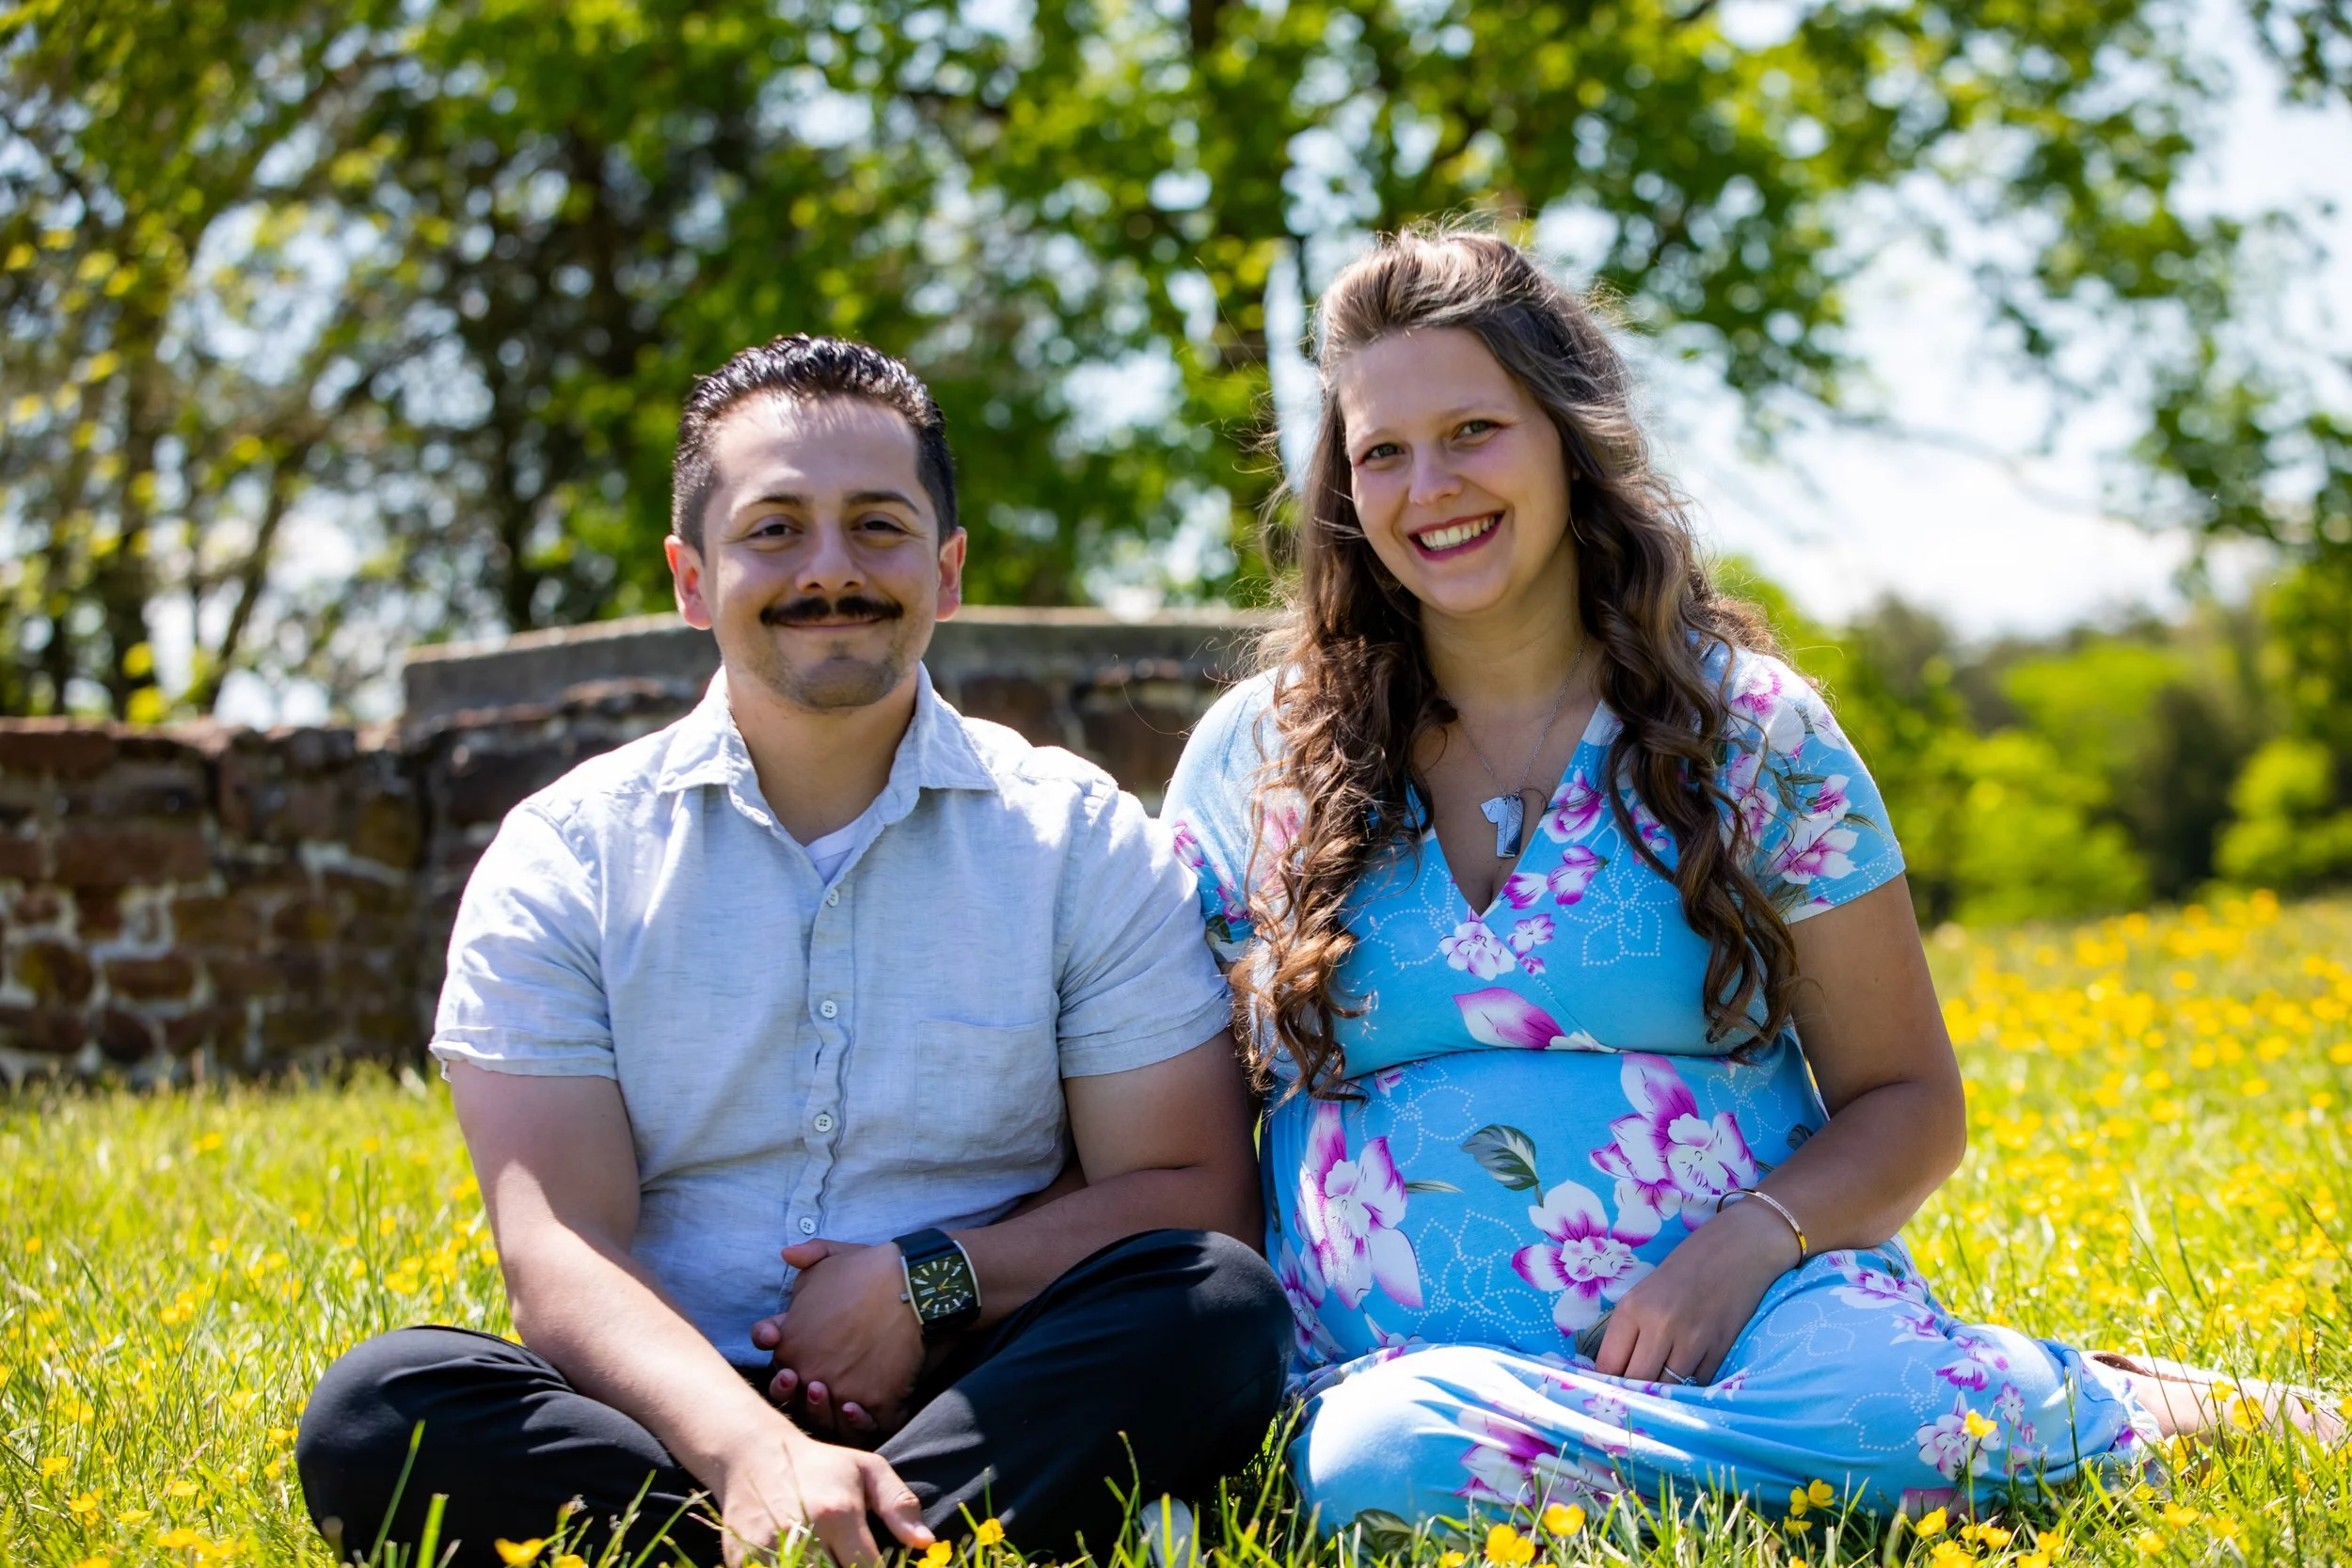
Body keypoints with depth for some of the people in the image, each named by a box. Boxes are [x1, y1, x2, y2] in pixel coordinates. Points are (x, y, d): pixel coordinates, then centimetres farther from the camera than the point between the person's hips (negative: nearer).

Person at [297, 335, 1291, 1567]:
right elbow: (559, 1249, -8)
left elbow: (1199, 1195, 2)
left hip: (978, 1407, 1)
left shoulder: (1085, 843, 6)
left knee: (1222, 1307, -27)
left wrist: (933, 1279, -14)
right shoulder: (562, 856, 4)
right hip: (672, 1416, 0)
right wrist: (752, 1451, -27)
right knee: (378, 1410, -28)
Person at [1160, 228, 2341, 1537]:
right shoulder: (1255, 756, 10)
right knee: (1379, 1457, -35)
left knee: (1879, 1409, -38)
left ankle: (2112, 1418, -5)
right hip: (1404, 1359, 2)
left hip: (1748, 1323, -2)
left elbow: (1908, 1102, 9)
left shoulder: (1746, 727, 7)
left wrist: (1748, 1243, -12)